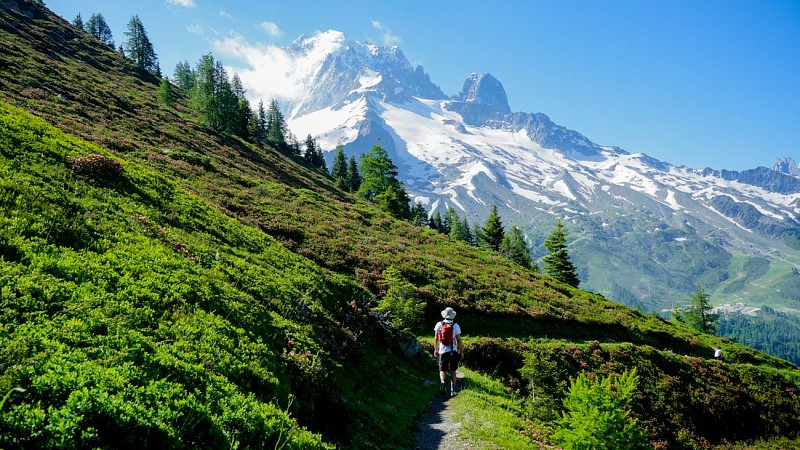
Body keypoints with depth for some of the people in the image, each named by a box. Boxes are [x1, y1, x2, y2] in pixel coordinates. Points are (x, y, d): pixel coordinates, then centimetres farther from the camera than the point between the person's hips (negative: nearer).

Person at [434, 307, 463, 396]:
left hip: (442, 351, 0)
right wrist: (461, 352, 4)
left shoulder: (439, 325, -1)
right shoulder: (455, 326, -4)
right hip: (453, 351, 0)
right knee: (453, 371, 11)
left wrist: (435, 350, 13)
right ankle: (452, 390, 12)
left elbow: (436, 339, 2)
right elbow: (459, 340, -4)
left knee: (442, 370, 5)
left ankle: (442, 382, -24)